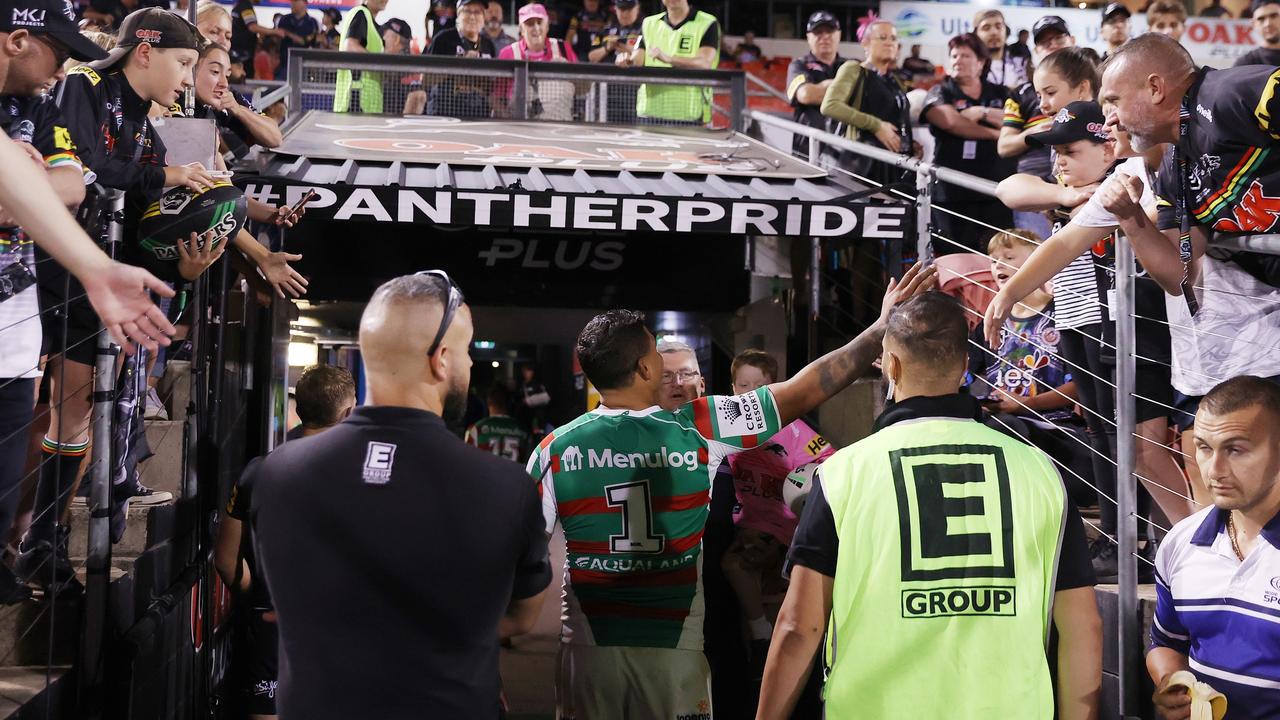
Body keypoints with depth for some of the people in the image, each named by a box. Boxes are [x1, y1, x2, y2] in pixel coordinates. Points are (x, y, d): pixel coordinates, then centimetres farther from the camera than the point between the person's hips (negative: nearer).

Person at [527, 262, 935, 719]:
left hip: (587, 650, 1)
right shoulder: (697, 429, -7)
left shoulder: (555, 449, -5)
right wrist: (883, 326, 6)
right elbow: (802, 393, -2)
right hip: (674, 648, -1)